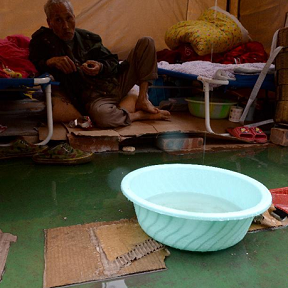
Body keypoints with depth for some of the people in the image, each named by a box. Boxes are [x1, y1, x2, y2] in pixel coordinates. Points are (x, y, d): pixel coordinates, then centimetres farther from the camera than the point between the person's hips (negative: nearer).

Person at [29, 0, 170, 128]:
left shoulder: (87, 37, 8)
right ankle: (142, 114, -13)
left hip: (116, 83, 5)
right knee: (101, 116, -45)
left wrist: (100, 67, -15)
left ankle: (142, 100, -8)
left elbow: (113, 62, 9)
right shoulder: (42, 41, 0)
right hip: (95, 97, -5)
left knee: (146, 42, -1)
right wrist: (50, 61, -22)